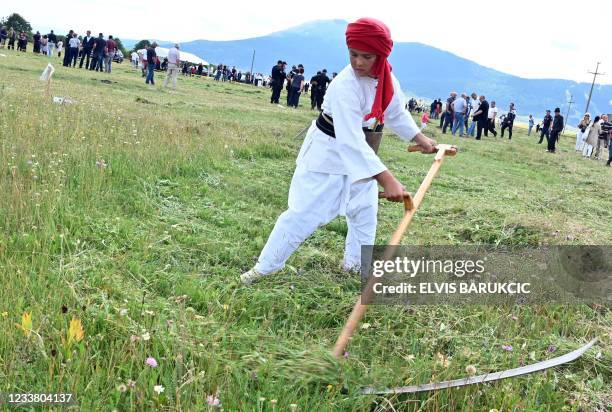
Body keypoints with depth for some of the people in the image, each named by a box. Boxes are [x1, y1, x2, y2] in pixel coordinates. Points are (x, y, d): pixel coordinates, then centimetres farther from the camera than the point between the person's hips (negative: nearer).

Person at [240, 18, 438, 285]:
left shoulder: (387, 79, -9)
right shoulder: (344, 87, -34)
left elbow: (397, 114, 13)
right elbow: (351, 142, -42)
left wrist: (420, 138, 6)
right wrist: (387, 180, -48)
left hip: (360, 153, 7)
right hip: (326, 153, -7)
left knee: (365, 211, 16)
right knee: (302, 213, -6)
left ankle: (355, 264, 36)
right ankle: (264, 267, 8)